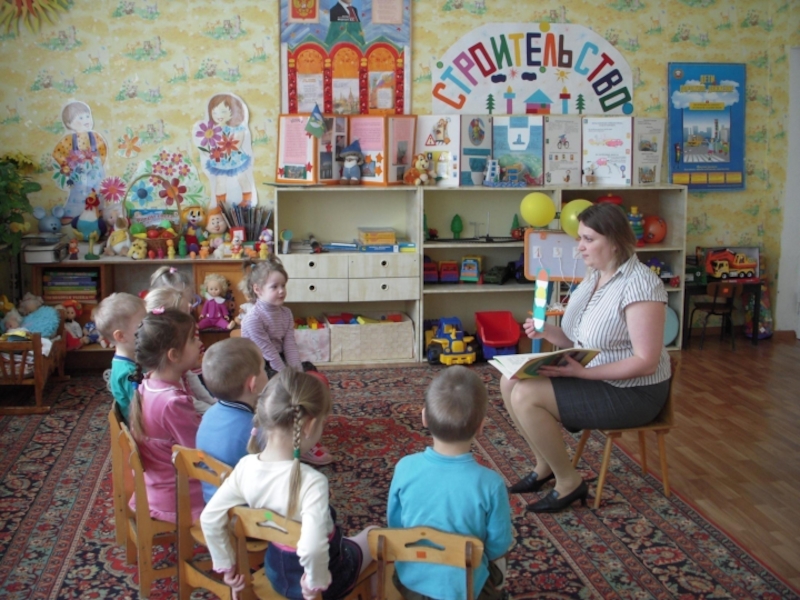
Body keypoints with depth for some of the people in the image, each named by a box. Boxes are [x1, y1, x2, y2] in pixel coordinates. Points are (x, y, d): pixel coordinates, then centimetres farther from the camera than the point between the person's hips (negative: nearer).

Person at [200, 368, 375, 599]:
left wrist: (226, 565, 2)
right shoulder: (312, 481, -36)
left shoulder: (246, 466, -18)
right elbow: (312, 548, -45)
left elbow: (210, 519, -11)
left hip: (277, 572, 5)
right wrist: (317, 580, -25)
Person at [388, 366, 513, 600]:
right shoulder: (490, 483, -25)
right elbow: (498, 548, -11)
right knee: (497, 561, 29)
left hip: (409, 581, 2)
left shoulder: (405, 468, -19)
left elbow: (395, 526, -3)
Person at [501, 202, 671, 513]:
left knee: (526, 396, -21)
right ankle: (545, 466, 15)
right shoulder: (595, 277, 6)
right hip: (592, 374, 9)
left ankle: (568, 482, -3)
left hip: (632, 392, -9)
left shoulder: (639, 284, -21)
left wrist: (582, 373, -30)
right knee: (510, 382, 0)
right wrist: (548, 332, -9)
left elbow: (646, 362, -24)